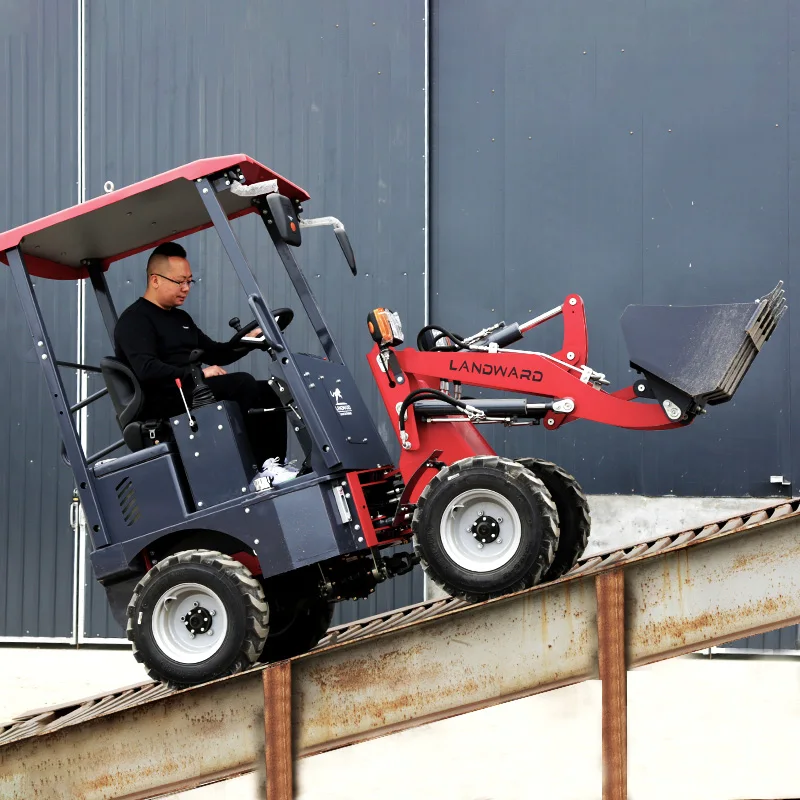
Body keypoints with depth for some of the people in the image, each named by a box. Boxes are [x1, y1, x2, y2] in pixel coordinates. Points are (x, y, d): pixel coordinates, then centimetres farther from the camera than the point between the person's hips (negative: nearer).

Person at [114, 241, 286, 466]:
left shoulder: (181, 318, 23)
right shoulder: (134, 320, -5)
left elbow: (213, 353, 26)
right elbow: (147, 370, -20)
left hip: (189, 391, 9)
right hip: (163, 403, -9)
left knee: (269, 391, -5)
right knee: (242, 383, -26)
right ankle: (256, 467, -31)